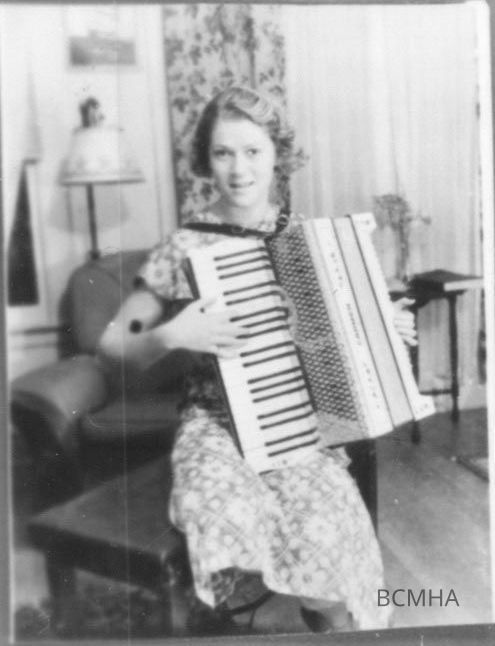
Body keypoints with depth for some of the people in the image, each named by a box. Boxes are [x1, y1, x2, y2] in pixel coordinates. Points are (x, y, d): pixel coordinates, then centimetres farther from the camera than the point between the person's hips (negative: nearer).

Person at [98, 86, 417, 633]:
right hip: (219, 420, -1)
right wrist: (172, 336, -20)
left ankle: (333, 617, 4)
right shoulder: (186, 248, -5)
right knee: (226, 515, -32)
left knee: (324, 523, -27)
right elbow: (113, 343, -1)